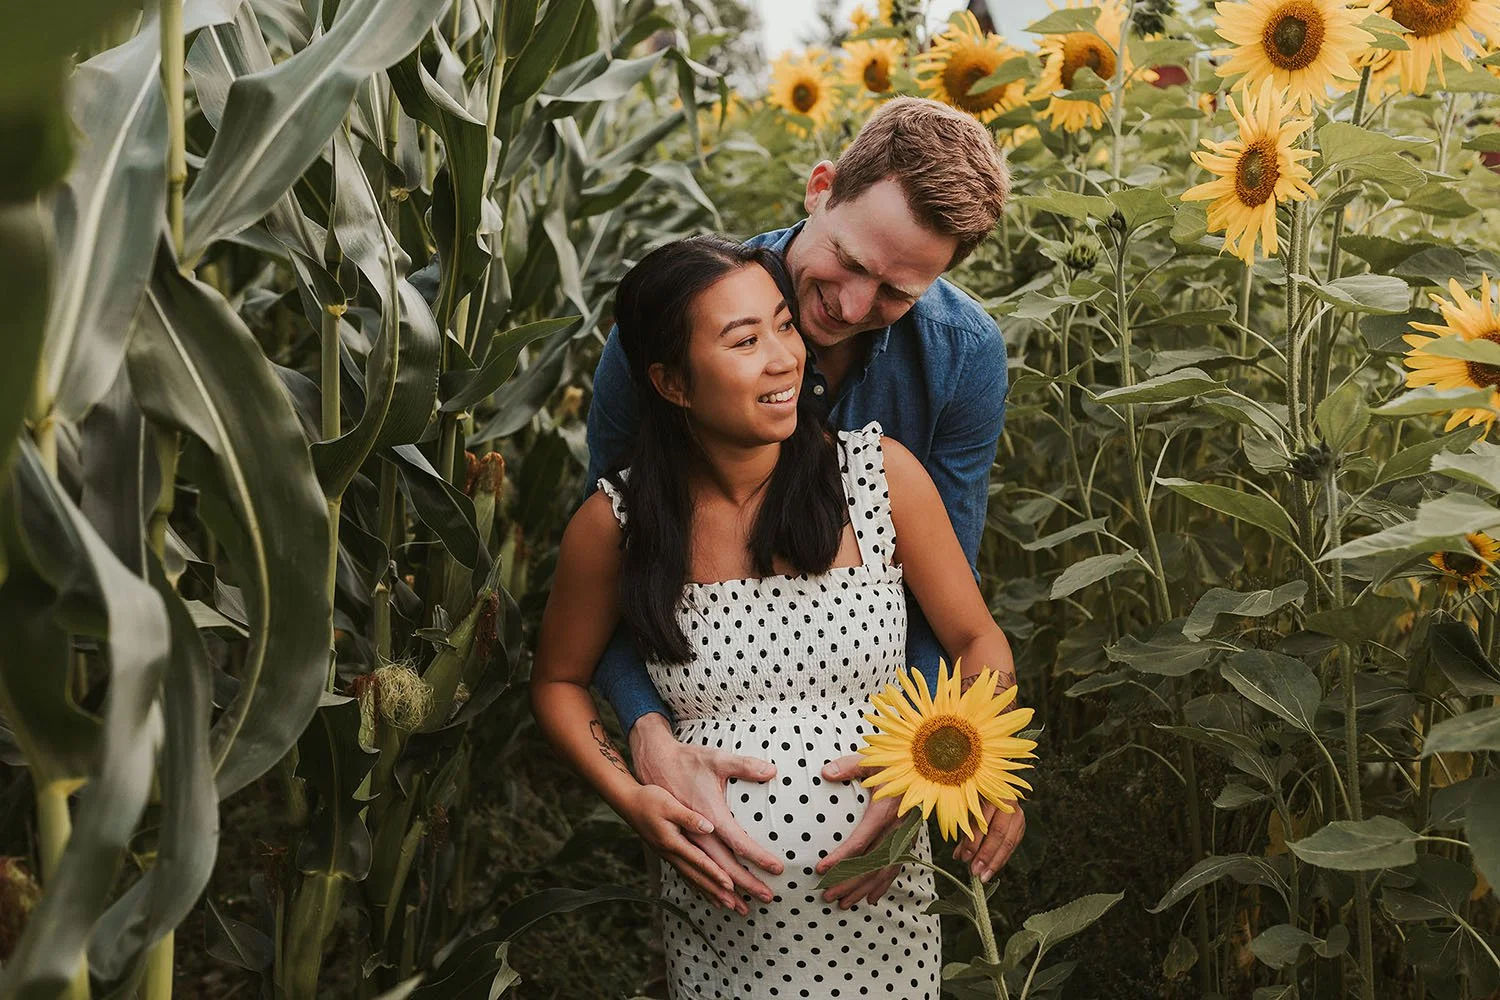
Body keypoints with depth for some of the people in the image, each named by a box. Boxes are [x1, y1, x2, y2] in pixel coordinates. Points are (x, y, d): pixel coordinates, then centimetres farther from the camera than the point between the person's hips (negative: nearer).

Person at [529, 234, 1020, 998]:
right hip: (720, 918, 0)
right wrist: (630, 798, -8)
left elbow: (977, 641, 2)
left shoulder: (882, 475, -7)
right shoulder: (615, 524, -7)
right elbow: (558, 682, 8)